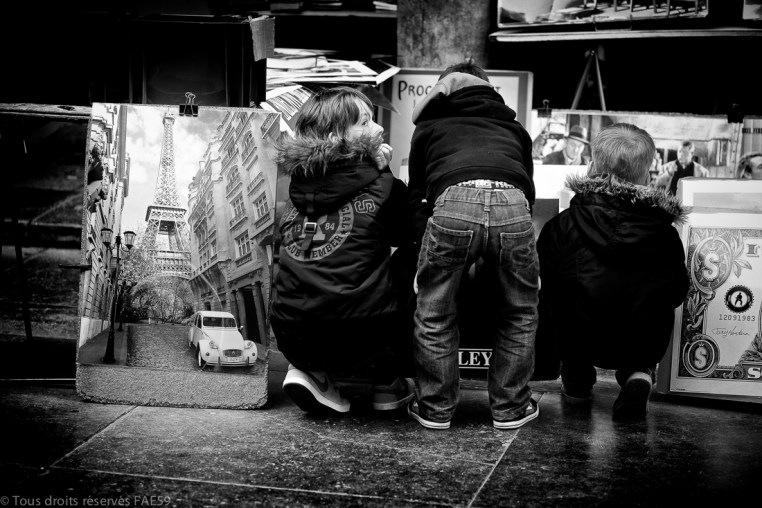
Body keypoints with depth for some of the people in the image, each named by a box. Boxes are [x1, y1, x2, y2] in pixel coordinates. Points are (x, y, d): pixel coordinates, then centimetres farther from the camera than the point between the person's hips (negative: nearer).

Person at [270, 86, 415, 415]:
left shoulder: (298, 181, 8)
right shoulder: (381, 186, -2)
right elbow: (407, 234, 15)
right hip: (362, 337, -4)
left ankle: (312, 373, 16)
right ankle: (388, 385, 28)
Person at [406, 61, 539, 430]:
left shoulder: (429, 125, 32)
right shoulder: (513, 127, 36)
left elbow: (415, 195, 30)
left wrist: (422, 243, 40)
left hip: (453, 204, -1)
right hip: (512, 204, 2)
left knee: (435, 316, 14)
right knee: (519, 313, 19)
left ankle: (435, 409, 22)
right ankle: (510, 408, 24)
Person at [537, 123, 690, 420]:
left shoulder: (563, 225, -8)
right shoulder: (664, 232, -5)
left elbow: (541, 276, 1)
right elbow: (678, 294, 4)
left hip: (577, 340, 0)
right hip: (644, 345, 1)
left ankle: (577, 379, 26)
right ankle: (638, 374, 8)